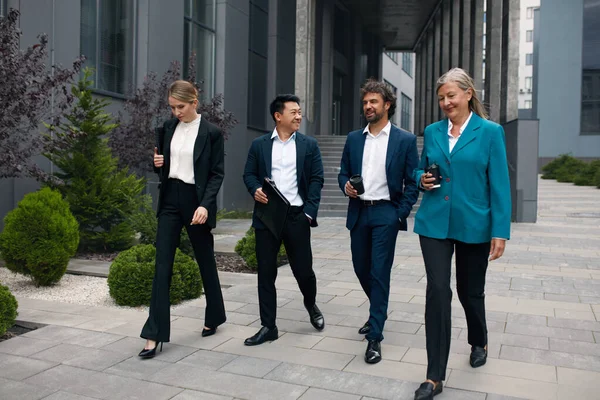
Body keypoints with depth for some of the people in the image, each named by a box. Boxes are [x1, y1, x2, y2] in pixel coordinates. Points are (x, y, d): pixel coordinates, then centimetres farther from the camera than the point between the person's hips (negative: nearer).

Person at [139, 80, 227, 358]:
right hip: (170, 199, 4)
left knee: (205, 261, 10)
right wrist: (158, 163, -6)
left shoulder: (211, 132, -7)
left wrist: (205, 205, -20)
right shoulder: (168, 127, 7)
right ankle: (155, 334, 1)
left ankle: (214, 317, 32)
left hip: (196, 200, -4)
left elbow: (217, 174, -8)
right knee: (162, 265, -2)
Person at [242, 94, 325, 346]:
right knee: (266, 272, 3)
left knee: (303, 269, 4)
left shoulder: (309, 145, 6)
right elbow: (249, 174, 8)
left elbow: (316, 179, 2)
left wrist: (309, 212, -7)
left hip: (297, 216, -1)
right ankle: (268, 326, 14)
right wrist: (255, 189, -14)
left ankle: (311, 305, 36)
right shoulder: (259, 144, 8)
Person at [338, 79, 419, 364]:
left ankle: (375, 337, 2)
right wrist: (346, 186, -8)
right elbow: (343, 172, 14)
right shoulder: (353, 138, 10)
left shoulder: (405, 140, -2)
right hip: (358, 212, 5)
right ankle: (377, 312, 41)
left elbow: (412, 181, -2)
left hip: (385, 213, -5)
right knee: (361, 269, 15)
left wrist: (401, 214, -10)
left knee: (379, 273, -6)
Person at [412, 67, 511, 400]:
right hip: (434, 223, 2)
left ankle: (478, 342, 45)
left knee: (470, 291, 14)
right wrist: (422, 179, -7)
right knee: (437, 291, -6)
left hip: (474, 225, -2)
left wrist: (500, 231, -11)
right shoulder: (432, 132, 7)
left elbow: (499, 185, -6)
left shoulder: (490, 132, -3)